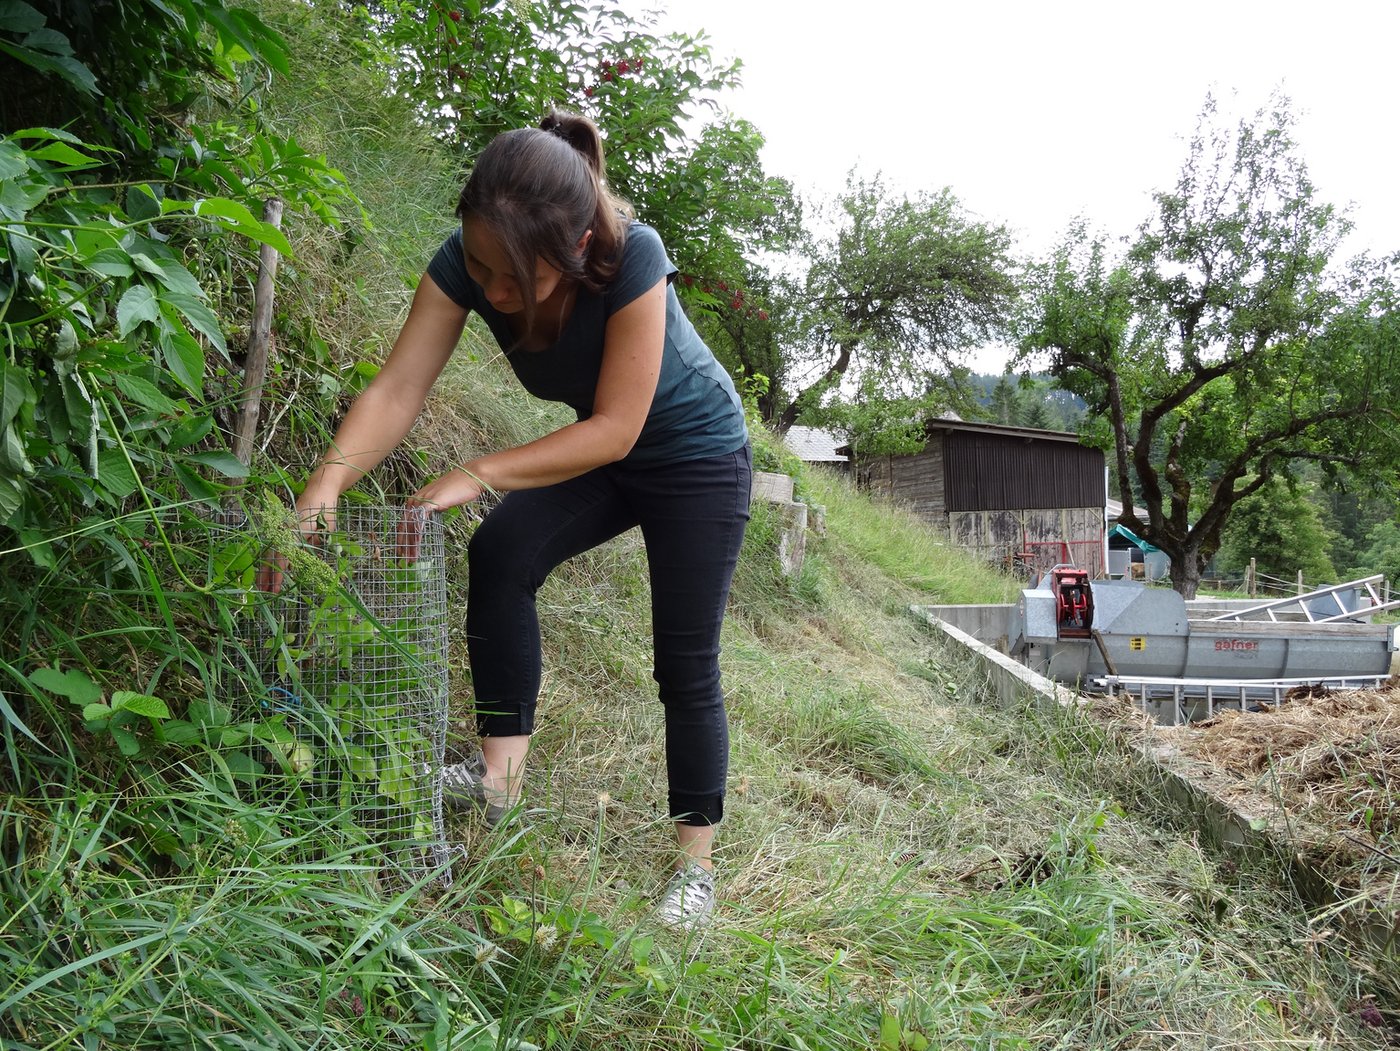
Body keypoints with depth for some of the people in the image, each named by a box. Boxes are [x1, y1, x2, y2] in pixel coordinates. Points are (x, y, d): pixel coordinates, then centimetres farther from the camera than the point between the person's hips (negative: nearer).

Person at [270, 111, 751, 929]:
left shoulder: (631, 259, -37)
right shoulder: (466, 264, -24)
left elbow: (616, 428, -34)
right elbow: (399, 389, -28)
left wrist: (479, 476, -40)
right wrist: (331, 477, -44)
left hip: (698, 456, -4)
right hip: (604, 455, 5)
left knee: (686, 664, -5)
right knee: (500, 556, -19)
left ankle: (697, 864, 9)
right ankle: (500, 773, -10)